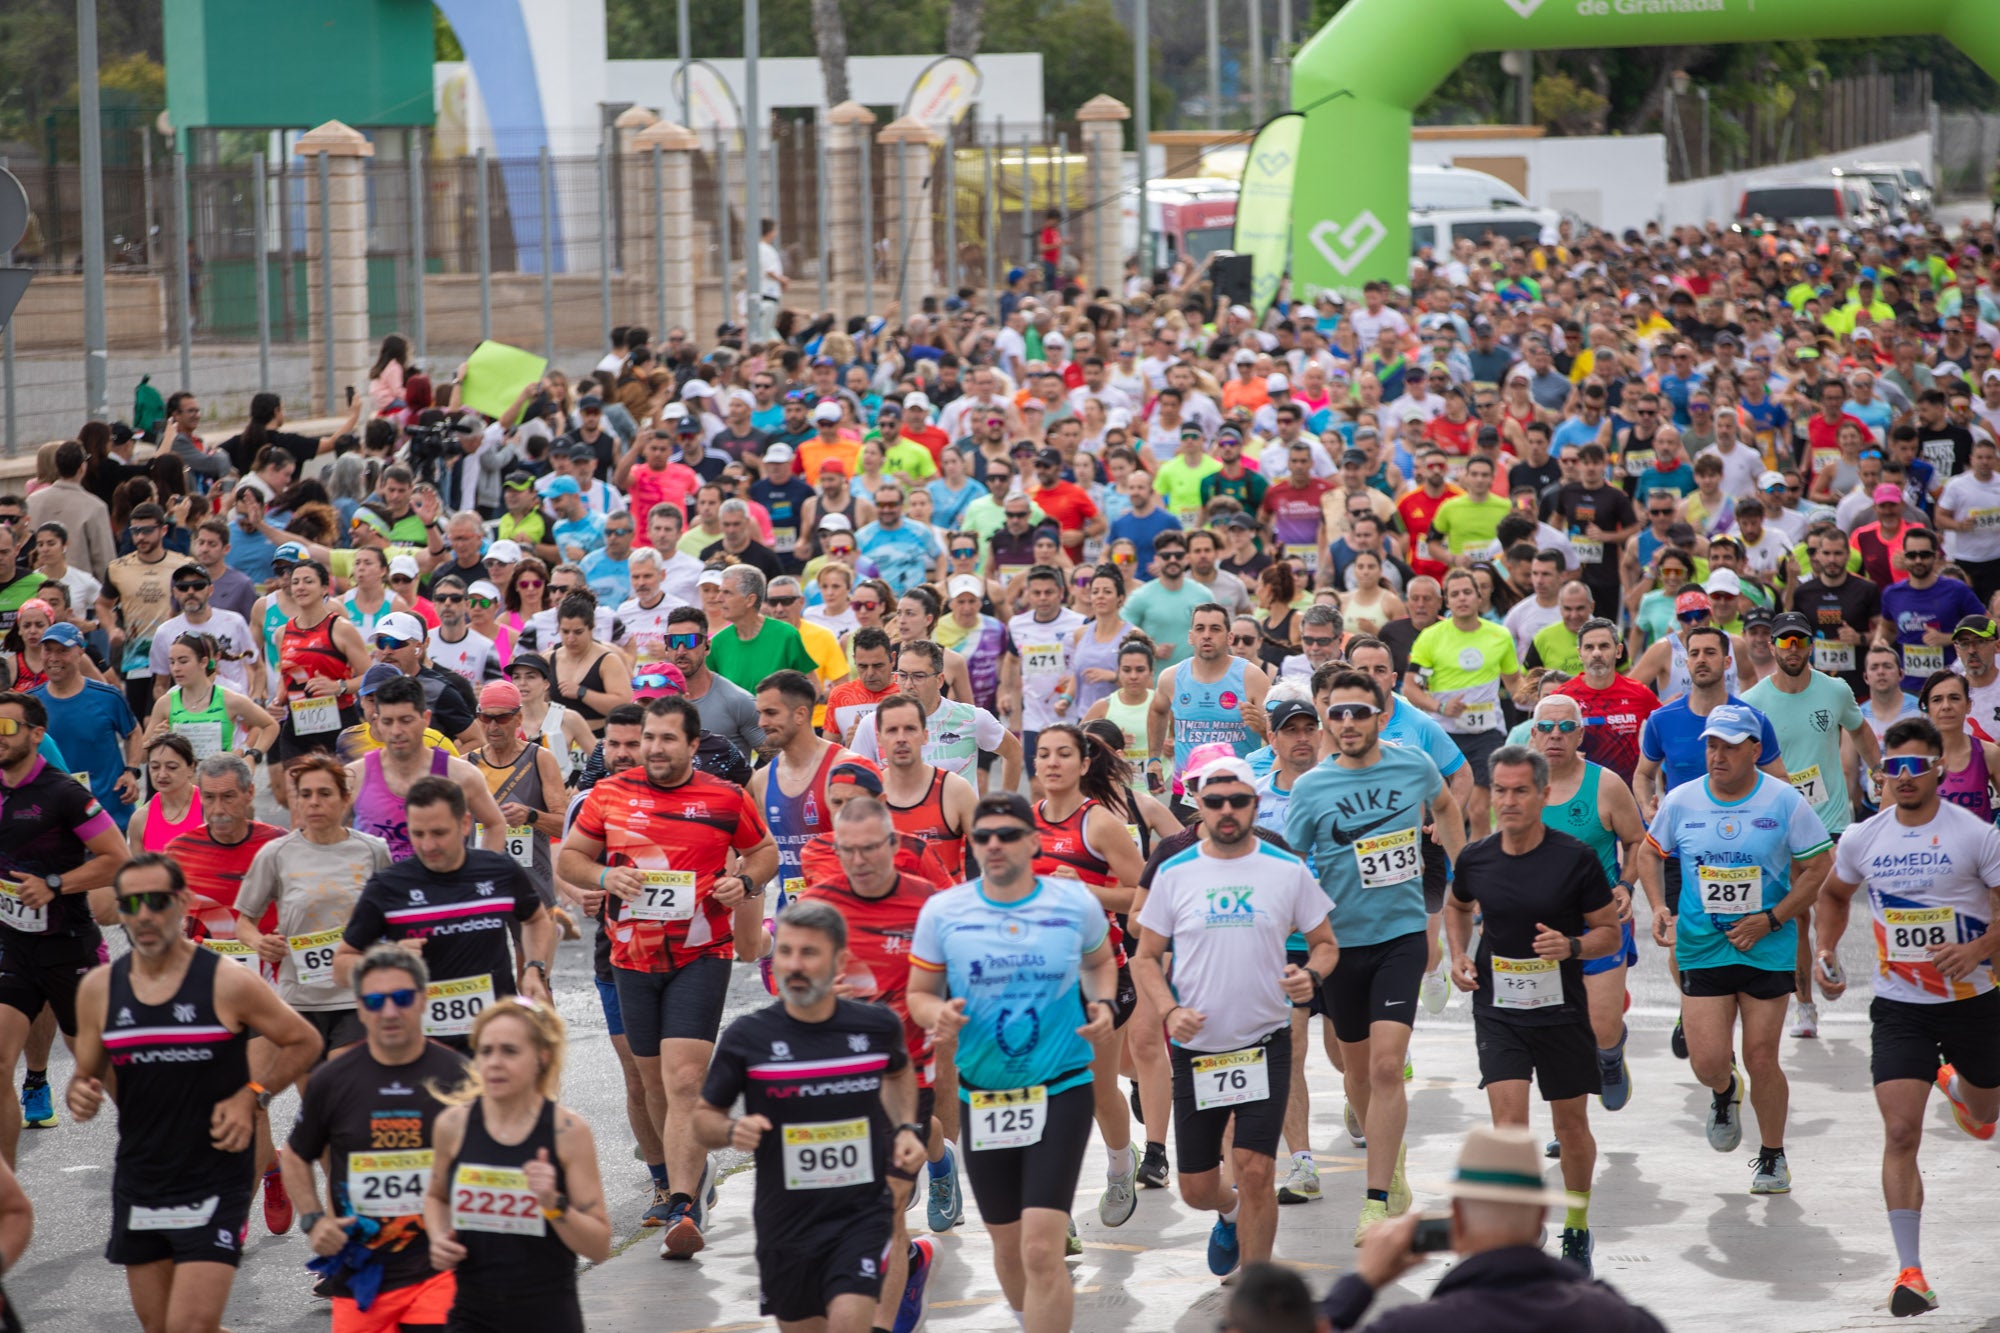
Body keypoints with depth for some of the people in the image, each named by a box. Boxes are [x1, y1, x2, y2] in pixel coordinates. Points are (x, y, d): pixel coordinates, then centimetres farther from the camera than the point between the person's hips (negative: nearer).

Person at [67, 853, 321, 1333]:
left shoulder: (228, 983, -9)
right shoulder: (99, 989, 3)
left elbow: (304, 1042, 2)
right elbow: (86, 1074, 13)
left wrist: (252, 1096, -10)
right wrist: (80, 1095, -10)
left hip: (214, 1187, -5)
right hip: (138, 1186, 5)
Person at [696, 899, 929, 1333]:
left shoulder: (876, 1026, -2)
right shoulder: (748, 1037, -8)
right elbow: (704, 1117, 3)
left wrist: (907, 1128, 7)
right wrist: (732, 1130, -19)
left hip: (863, 1211, -1)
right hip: (786, 1217, 1)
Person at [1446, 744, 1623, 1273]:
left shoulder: (1576, 859, -11)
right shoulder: (1475, 858, -2)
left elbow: (1610, 933, -2)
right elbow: (1458, 907, 21)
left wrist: (1571, 946, -22)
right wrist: (1458, 956, 4)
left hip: (1561, 1009, -1)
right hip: (1497, 1007, 1)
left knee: (1572, 1124, 10)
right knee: (1508, 1118, -14)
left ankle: (1577, 1227, 33)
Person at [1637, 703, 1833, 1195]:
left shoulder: (1785, 803, -8)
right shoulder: (1681, 801, -1)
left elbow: (1819, 867, -2)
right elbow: (1650, 852, 15)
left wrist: (1772, 919, -10)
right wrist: (1659, 907, -1)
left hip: (1768, 951, -1)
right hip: (1701, 948, 2)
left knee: (1761, 1059, 0)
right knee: (1708, 1063, -6)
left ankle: (1772, 1156, 22)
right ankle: (1725, 1092, 32)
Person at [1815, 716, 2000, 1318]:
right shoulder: (1862, 839, -2)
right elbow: (1834, 894, 18)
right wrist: (1824, 952, 3)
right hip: (1899, 1006, 0)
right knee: (1901, 1133, -14)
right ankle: (1910, 1270, -13)